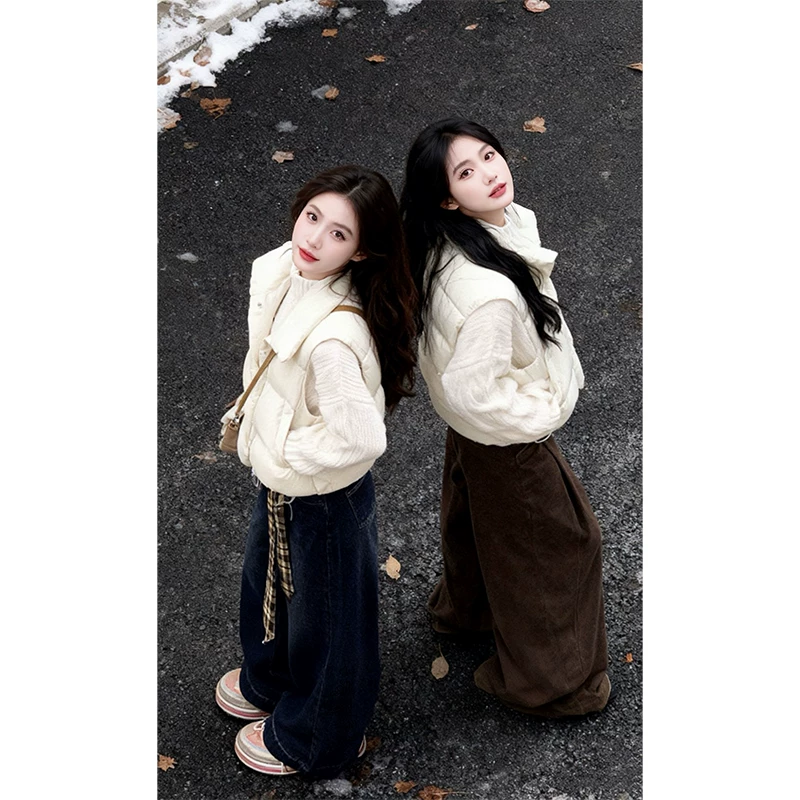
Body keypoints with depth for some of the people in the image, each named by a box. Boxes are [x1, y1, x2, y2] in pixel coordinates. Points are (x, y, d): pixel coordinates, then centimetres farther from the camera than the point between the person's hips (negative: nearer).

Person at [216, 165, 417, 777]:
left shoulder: (334, 337, -39)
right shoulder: (276, 272, -13)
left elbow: (361, 438, -37)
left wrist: (283, 450, -23)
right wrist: (253, 434, 7)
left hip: (323, 497, -8)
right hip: (276, 480, 8)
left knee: (320, 613, 19)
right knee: (267, 582, 33)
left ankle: (311, 738, 47)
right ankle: (268, 682, 63)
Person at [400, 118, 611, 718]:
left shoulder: (449, 244, -14)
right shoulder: (489, 290, -43)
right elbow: (472, 390, -35)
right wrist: (542, 411, -19)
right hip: (508, 442, -8)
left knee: (476, 516, 33)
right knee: (563, 539, 15)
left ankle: (465, 608, 63)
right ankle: (546, 680, 37)